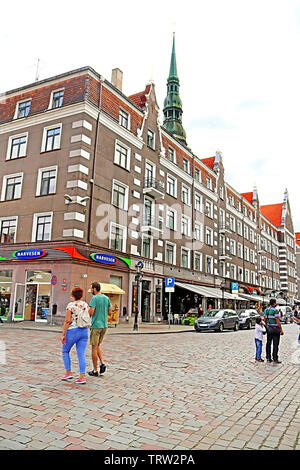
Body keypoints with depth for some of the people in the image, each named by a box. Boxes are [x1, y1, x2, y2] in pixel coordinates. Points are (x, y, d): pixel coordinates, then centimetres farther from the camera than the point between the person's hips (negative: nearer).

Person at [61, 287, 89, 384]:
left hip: (72, 331, -5)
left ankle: (68, 372, 15)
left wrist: (63, 334, -11)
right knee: (81, 354, 5)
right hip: (84, 331, 5)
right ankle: (82, 377, 0)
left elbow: (67, 321, -15)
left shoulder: (70, 305, -11)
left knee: (65, 351, 18)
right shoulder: (86, 305, 5)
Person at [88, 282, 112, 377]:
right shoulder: (106, 298, 7)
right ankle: (102, 363, 7)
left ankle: (95, 371, 10)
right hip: (104, 325, 7)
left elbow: (91, 313, -19)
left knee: (94, 347, 4)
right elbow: (110, 312, 10)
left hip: (96, 325, -6)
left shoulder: (94, 298, -13)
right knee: (98, 345, 22)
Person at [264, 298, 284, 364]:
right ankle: (275, 359, 2)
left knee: (268, 343, 10)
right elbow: (278, 321, -17)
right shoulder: (275, 310, -16)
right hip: (275, 329, -7)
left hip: (269, 329, 7)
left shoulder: (266, 310, 6)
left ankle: (268, 358, 15)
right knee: (275, 344, -1)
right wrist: (281, 330, -11)